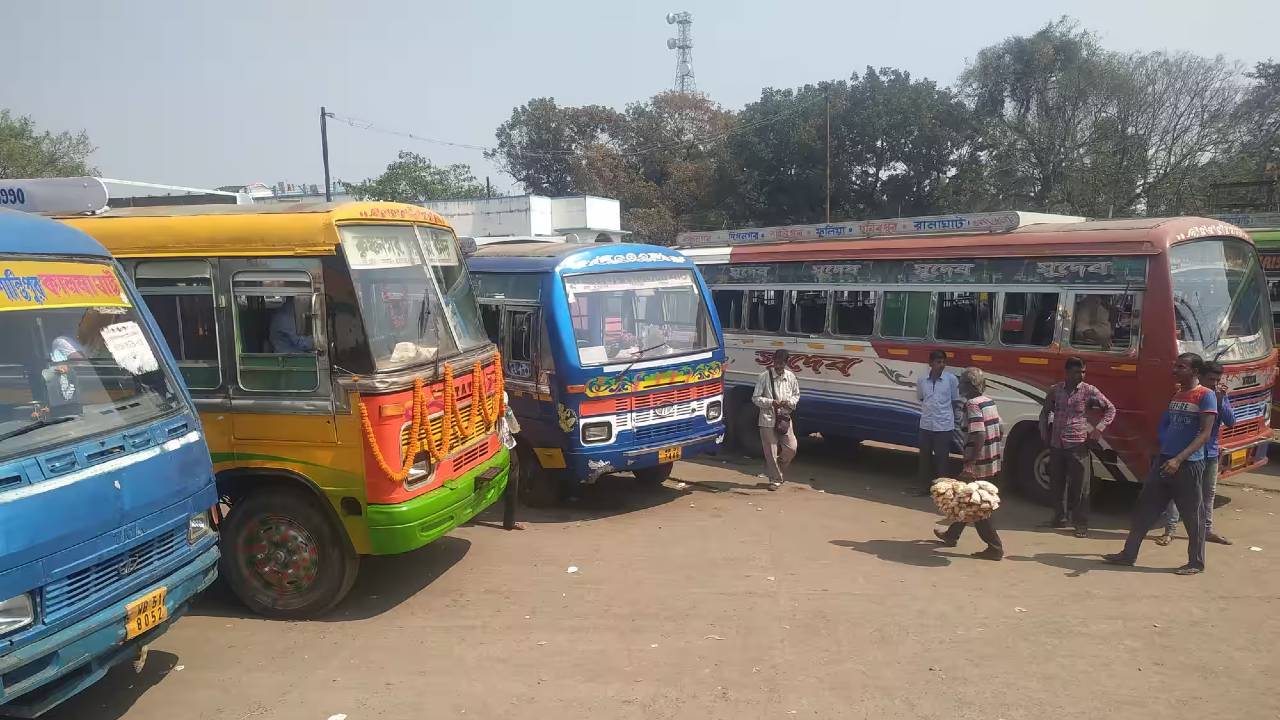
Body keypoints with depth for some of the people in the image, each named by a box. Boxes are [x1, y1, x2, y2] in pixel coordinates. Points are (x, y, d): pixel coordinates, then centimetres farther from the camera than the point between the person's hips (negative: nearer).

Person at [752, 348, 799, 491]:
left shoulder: (791, 377, 4)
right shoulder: (764, 377, -7)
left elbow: (796, 395, 15)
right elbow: (755, 398, -5)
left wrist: (789, 403, -7)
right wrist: (771, 402, -20)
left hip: (785, 418, 3)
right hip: (768, 419, -3)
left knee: (791, 449, 0)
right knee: (771, 451, 0)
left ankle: (778, 470, 26)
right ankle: (775, 480, 14)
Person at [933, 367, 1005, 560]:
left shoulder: (973, 405, -17)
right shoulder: (989, 402, 10)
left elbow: (979, 436, -27)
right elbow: (1000, 432, 15)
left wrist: (969, 464, -27)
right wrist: (998, 456, 23)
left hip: (978, 466, -9)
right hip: (992, 464, 9)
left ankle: (995, 547, 2)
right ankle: (952, 535, 35)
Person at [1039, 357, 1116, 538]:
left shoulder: (1089, 391, -2)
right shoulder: (1055, 390, 7)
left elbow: (1110, 409, 5)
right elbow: (1045, 412, 20)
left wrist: (1099, 428, -6)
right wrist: (1044, 433, 14)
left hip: (1078, 446, -3)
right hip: (1056, 446, 4)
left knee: (1080, 486, -2)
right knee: (1056, 484, 12)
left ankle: (1081, 524, 5)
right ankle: (1060, 517, 27)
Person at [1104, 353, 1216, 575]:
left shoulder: (1206, 395, -9)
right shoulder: (1176, 394, 14)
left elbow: (1205, 434, -16)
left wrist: (1179, 459, -23)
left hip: (1188, 465, -7)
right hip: (1164, 461, 7)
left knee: (1192, 516, 4)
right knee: (1144, 508, 8)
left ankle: (1196, 562, 17)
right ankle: (1129, 553, 14)